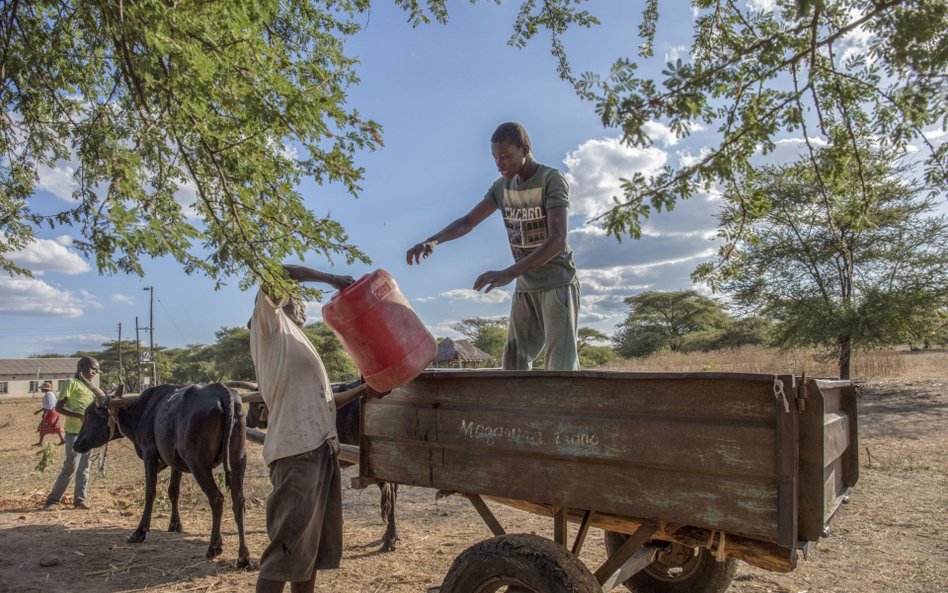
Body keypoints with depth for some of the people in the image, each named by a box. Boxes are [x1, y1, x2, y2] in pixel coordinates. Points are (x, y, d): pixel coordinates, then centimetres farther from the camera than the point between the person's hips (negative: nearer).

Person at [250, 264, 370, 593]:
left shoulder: (296, 341, 26)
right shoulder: (270, 325, 4)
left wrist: (364, 389, 30)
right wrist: (331, 279, -10)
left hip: (322, 449, 9)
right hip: (297, 451, -9)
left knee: (315, 542, 15)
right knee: (290, 545, -7)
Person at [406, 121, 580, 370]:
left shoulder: (552, 180, -13)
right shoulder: (502, 186, 6)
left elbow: (557, 239, -25)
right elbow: (467, 222, 6)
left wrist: (509, 273, -36)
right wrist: (433, 240, -15)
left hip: (557, 283, -6)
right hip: (525, 286, 6)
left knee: (560, 365, -11)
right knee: (514, 362, 1)